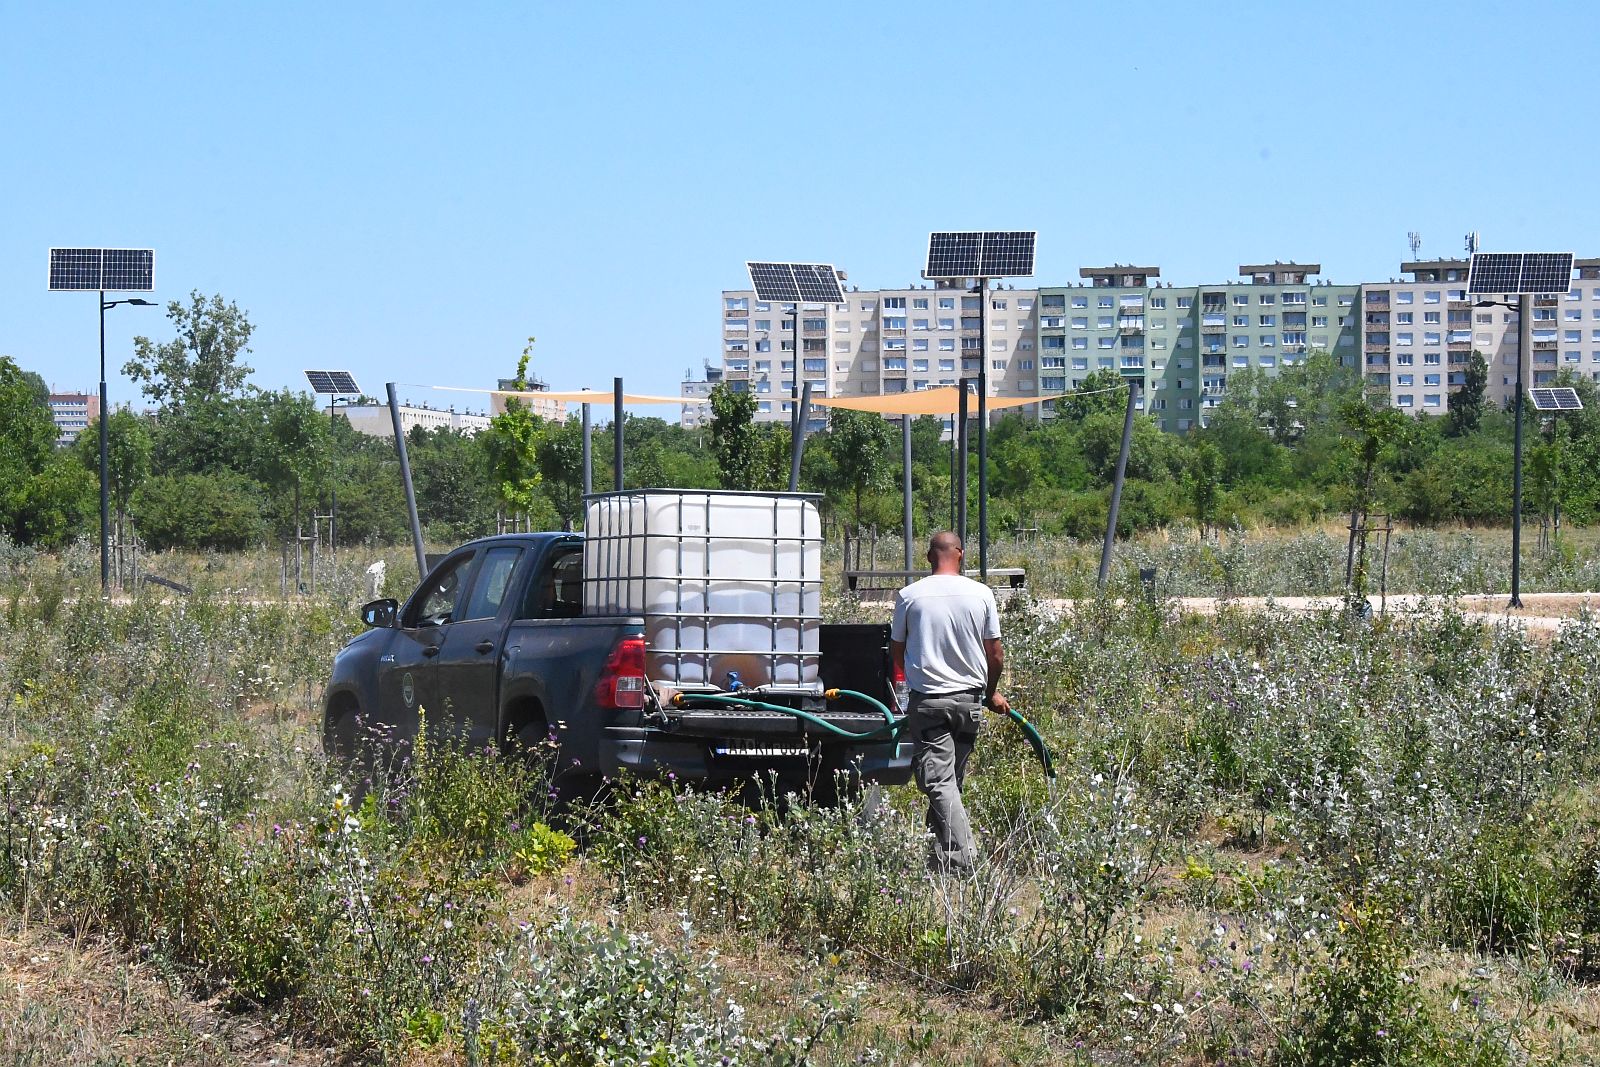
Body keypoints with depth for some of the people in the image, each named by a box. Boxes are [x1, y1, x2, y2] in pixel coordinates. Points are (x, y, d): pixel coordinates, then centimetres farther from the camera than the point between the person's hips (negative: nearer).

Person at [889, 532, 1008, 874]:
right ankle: (939, 854, 22)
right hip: (969, 698, 3)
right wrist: (992, 693, 22)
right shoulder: (981, 594, 0)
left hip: (927, 701, -3)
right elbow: (995, 654, 4)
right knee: (953, 779, 15)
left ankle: (960, 858, -22)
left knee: (939, 782, -8)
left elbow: (896, 650, 8)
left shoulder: (909, 596, -3)